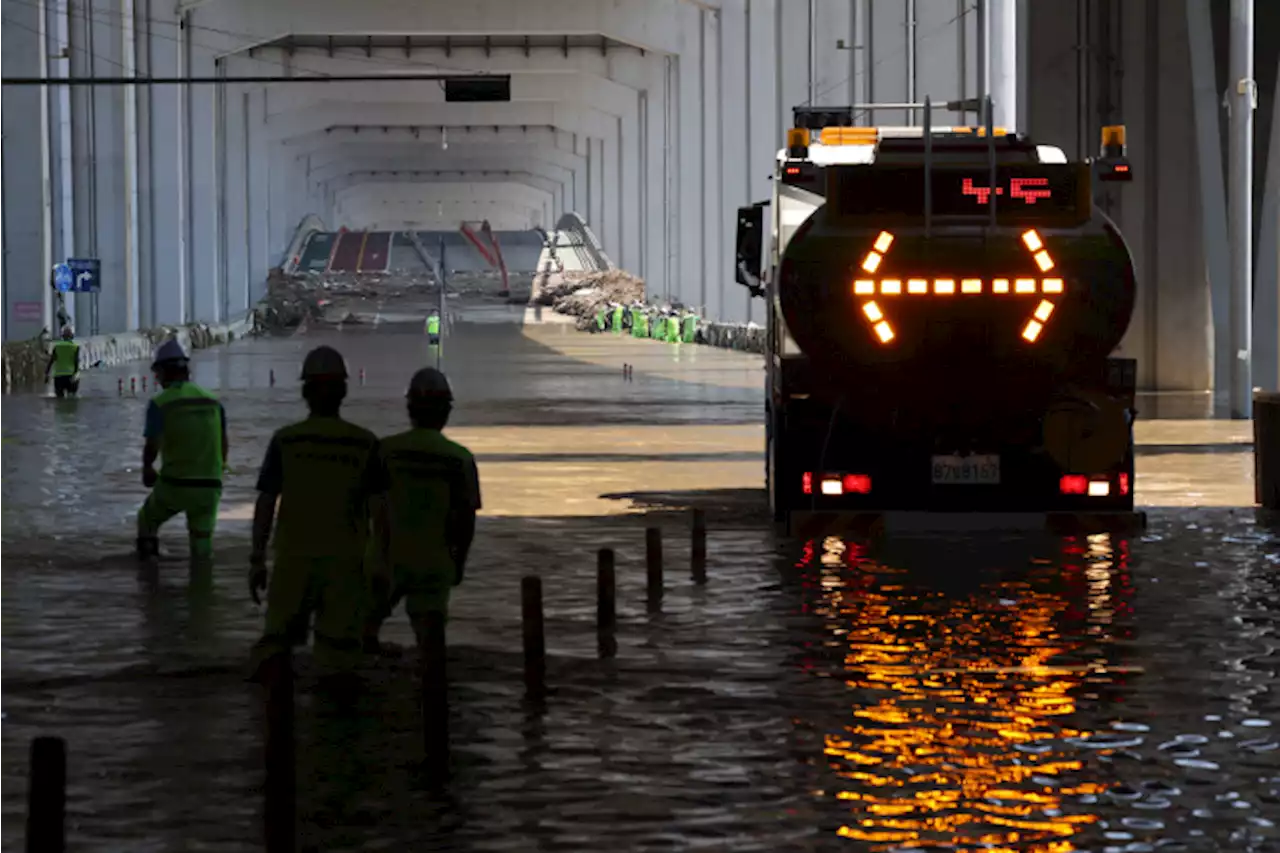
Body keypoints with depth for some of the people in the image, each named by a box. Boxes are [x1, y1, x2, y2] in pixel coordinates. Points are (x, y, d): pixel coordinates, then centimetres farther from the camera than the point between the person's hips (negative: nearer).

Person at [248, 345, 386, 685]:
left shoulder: (285, 441, -2)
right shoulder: (365, 444, -1)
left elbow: (265, 504, -3)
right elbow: (379, 508, -3)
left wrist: (257, 560, 3)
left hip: (293, 558, 0)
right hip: (346, 561, 0)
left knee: (277, 640, 11)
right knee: (338, 653, 6)